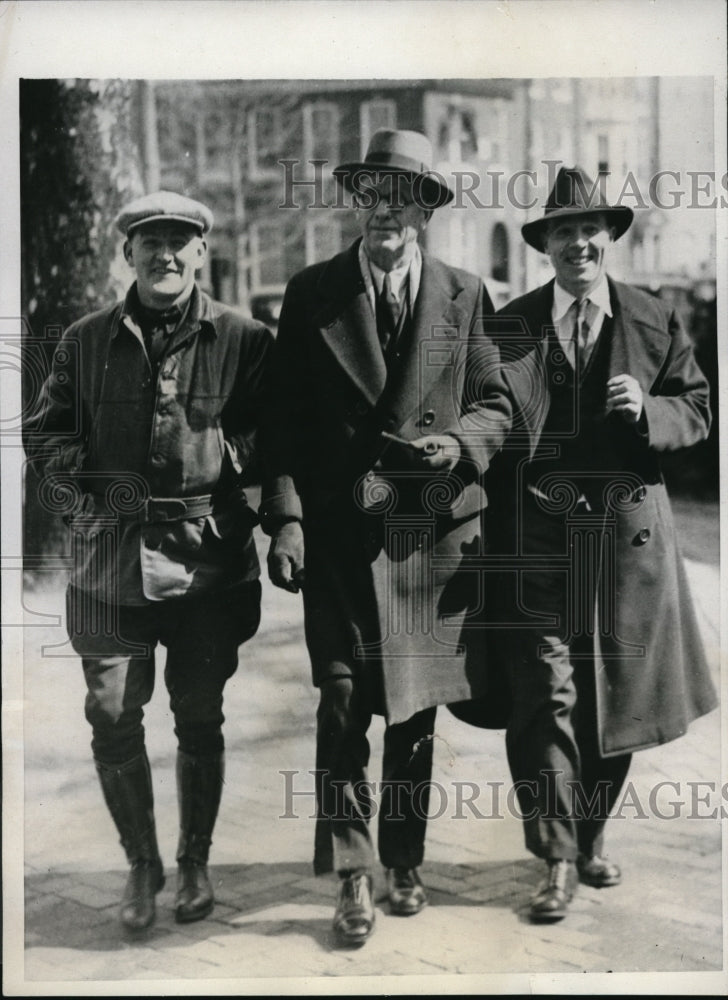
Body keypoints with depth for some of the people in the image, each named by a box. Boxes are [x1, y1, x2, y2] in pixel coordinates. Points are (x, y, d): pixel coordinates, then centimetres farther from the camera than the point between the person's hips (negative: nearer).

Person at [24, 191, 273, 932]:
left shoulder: (243, 339, 1)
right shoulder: (86, 341, 7)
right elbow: (43, 433, 10)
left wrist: (231, 454, -16)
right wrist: (95, 476, -7)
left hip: (209, 555, -1)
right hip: (112, 555, 2)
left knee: (199, 720, 9)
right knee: (112, 719, 3)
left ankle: (194, 862, 30)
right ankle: (142, 865, 24)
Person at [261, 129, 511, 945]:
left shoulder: (464, 296, 8)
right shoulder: (311, 294, 5)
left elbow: (495, 405, 9)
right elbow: (287, 418, 2)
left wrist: (459, 443, -12)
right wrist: (285, 517, -8)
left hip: (435, 529, 2)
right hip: (340, 530, -1)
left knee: (416, 708, 11)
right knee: (343, 703, -6)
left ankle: (405, 863, 27)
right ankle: (353, 879, 6)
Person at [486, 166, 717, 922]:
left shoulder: (656, 324, 7)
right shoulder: (507, 327, 5)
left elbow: (699, 410, 9)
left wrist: (649, 411, -13)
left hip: (627, 533, 2)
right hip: (536, 536, -2)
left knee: (617, 694, 11)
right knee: (544, 696, -6)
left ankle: (592, 837, 29)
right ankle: (557, 858, 3)